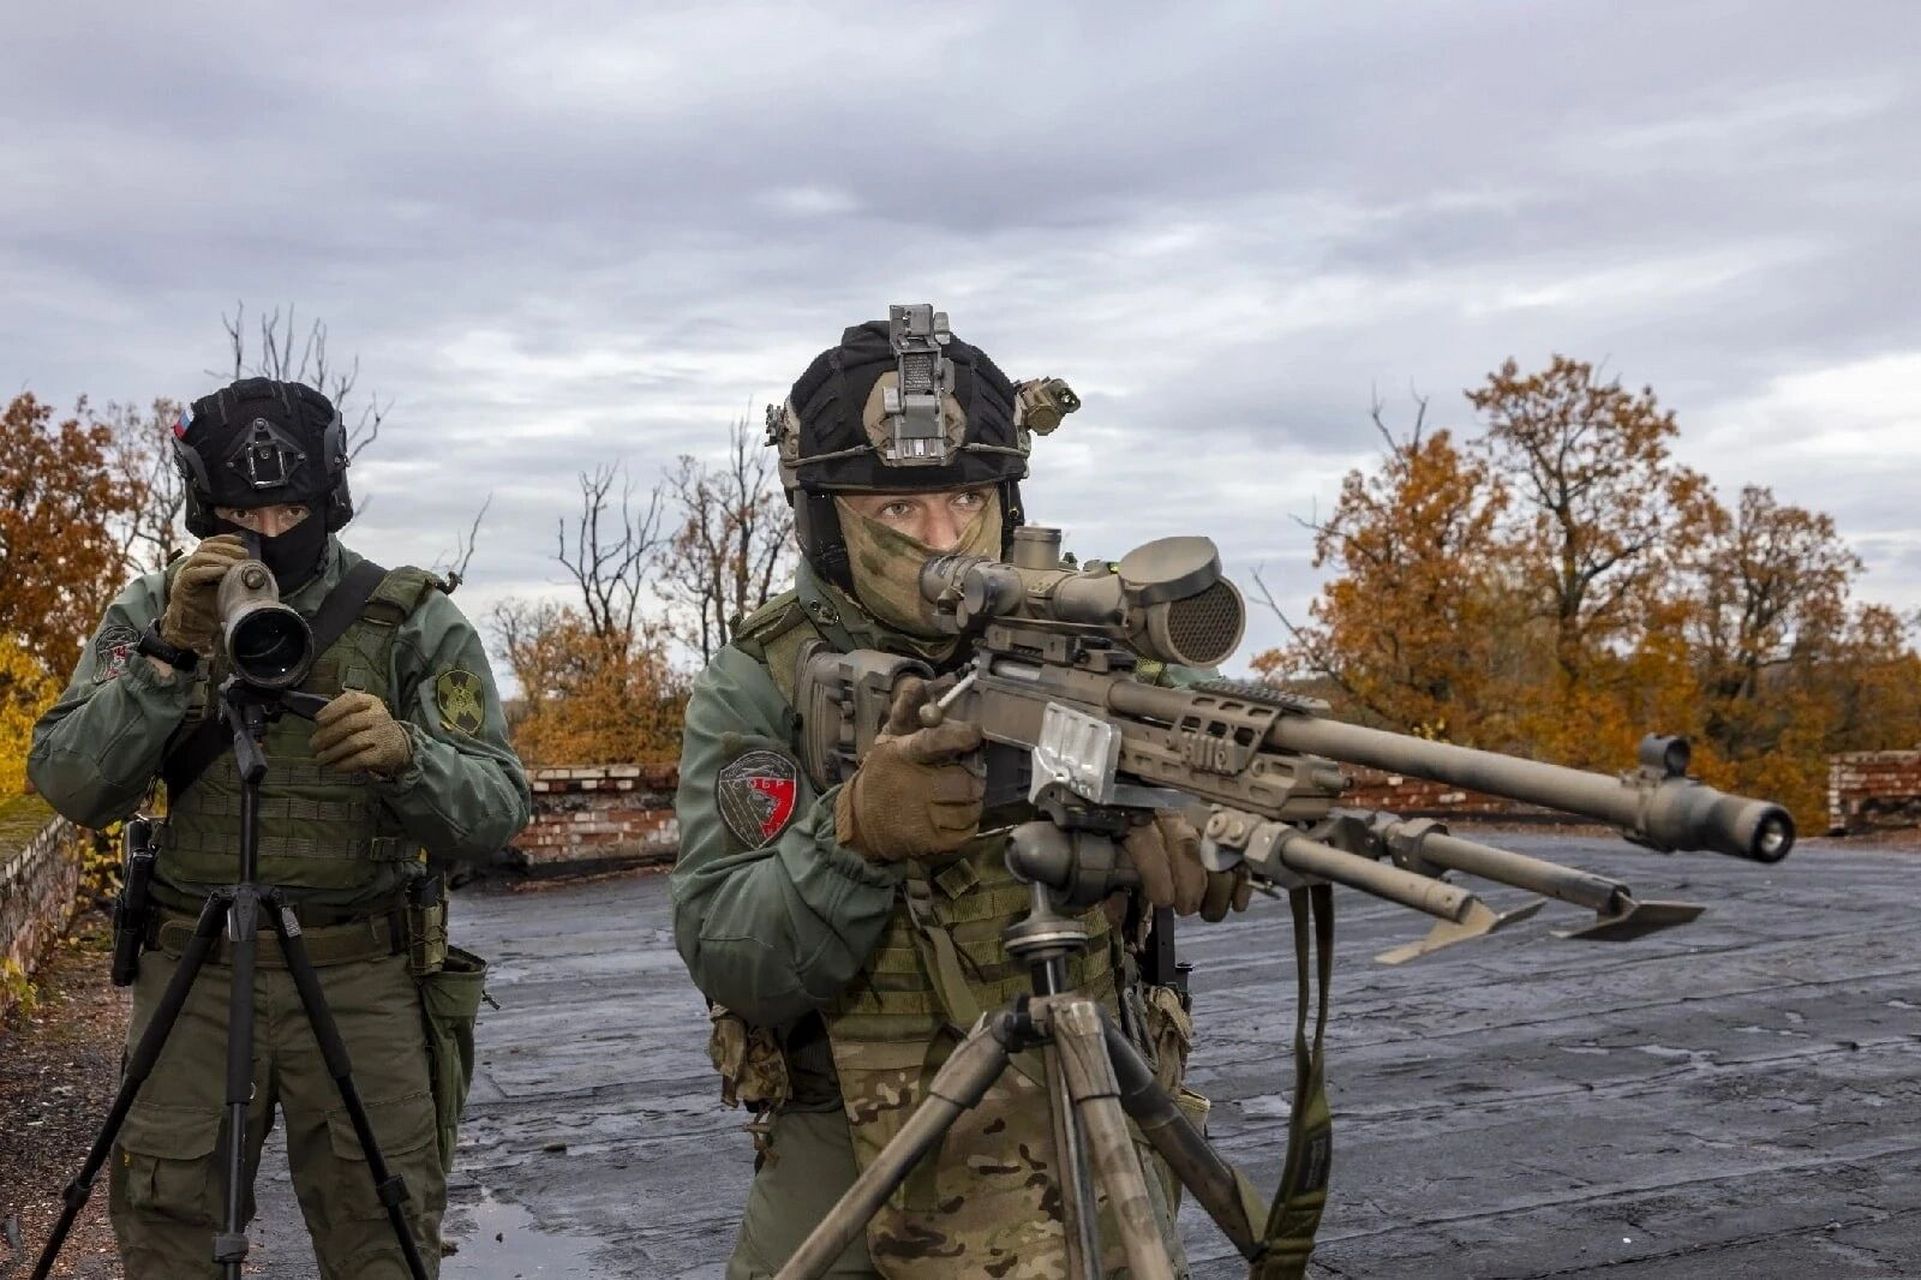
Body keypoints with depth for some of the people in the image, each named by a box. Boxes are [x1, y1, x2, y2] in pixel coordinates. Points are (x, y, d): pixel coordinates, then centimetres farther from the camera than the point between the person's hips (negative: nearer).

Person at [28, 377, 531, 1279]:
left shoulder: (413, 619, -1)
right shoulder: (150, 612, 5)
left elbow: (494, 811, -6)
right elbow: (71, 787, -5)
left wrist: (407, 755, -25)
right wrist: (169, 653, -17)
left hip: (366, 980, -1)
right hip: (193, 976, 2)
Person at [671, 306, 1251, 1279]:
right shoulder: (757, 688, -7)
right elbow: (730, 962, -13)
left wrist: (1176, 813, -35)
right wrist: (854, 833, -31)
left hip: (1086, 1138, 1)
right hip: (853, 1153, -1)